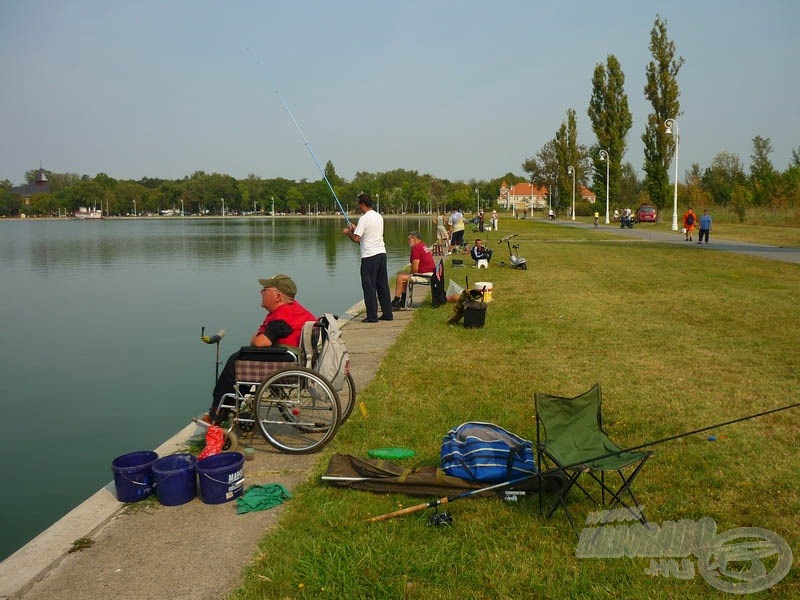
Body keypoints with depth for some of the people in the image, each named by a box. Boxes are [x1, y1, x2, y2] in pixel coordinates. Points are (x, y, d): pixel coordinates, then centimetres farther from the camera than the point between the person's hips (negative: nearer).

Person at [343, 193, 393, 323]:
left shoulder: (364, 218, -11)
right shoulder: (379, 216, 14)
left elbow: (356, 239, -15)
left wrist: (348, 232, 5)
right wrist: (356, 228, 28)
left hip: (369, 255, -8)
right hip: (381, 253, 8)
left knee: (369, 286, -1)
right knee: (382, 284, 12)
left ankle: (372, 316, 0)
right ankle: (387, 313, 16)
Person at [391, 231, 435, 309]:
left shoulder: (416, 248, -14)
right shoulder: (424, 246, 18)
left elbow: (415, 268, -19)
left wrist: (410, 275, 1)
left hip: (425, 275, -11)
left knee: (400, 278, -10)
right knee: (403, 276, 20)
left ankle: (396, 301, -3)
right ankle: (403, 301, 18)